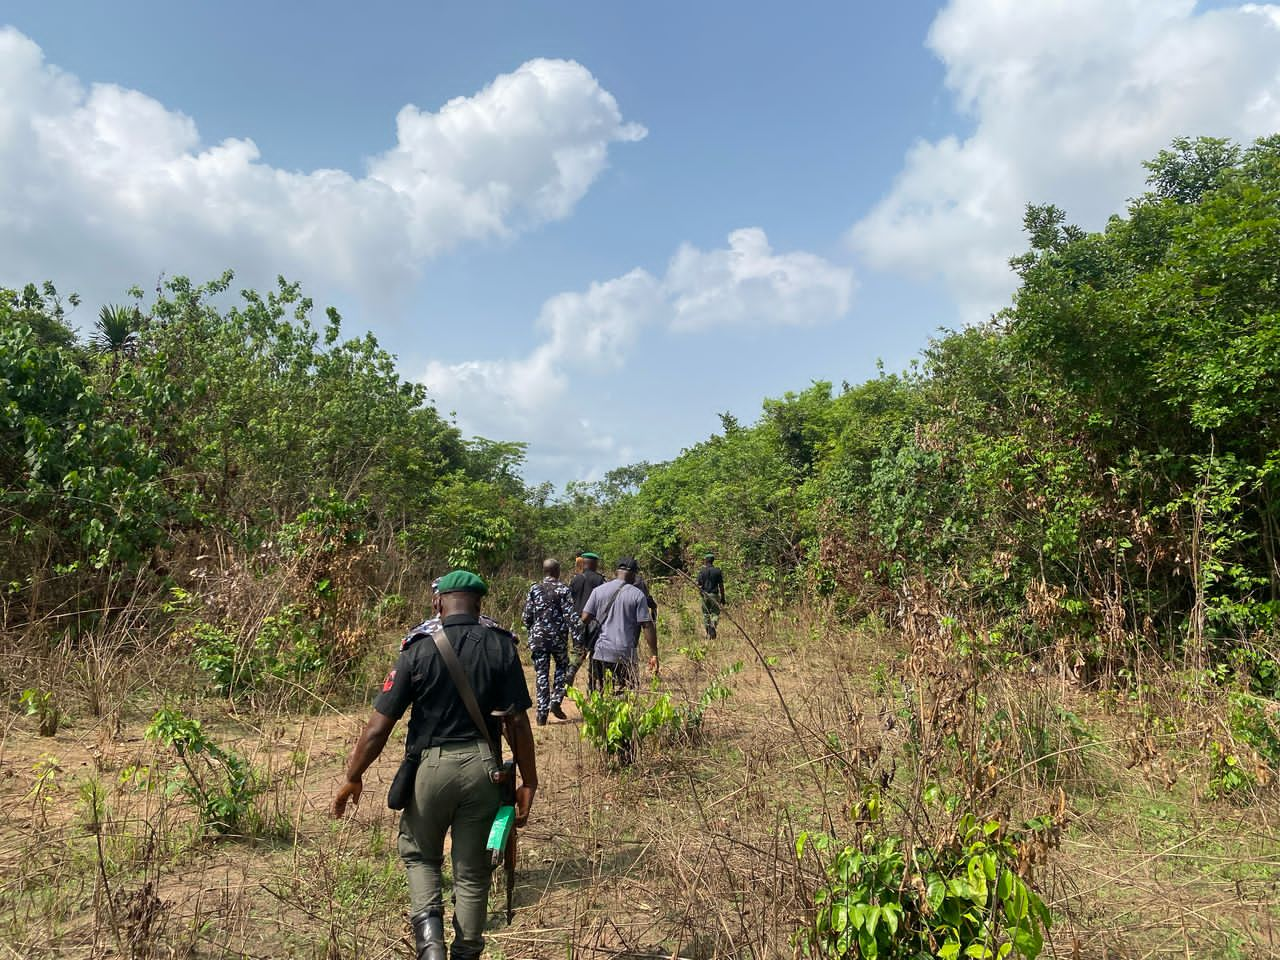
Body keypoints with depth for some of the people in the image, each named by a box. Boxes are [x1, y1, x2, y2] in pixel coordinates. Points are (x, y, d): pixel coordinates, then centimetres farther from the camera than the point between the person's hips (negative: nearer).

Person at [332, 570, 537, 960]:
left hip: (432, 765, -1)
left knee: (419, 854, 24)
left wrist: (353, 778, 7)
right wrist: (528, 783, 3)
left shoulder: (419, 649, -8)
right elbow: (518, 722, -6)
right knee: (473, 870, 16)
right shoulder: (501, 646, -5)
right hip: (483, 766, 1)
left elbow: (379, 726, -7)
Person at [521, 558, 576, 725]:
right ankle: (555, 702, 8)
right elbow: (571, 616, -11)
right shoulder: (563, 590, -6)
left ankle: (542, 713, 6)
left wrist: (531, 632, 19)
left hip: (538, 638, 2)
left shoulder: (534, 589, 2)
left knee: (541, 674, 7)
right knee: (562, 666, 21)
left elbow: (526, 616, 4)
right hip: (558, 637, -2)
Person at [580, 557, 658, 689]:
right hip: (626, 654, -3)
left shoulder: (598, 590, 5)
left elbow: (585, 619, 0)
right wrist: (654, 655, -3)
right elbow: (647, 626, -6)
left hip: (602, 653, 3)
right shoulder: (637, 595, -3)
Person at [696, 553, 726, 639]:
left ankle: (708, 634, 11)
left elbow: (699, 585, -5)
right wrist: (723, 598, 5)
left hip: (705, 595, 1)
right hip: (715, 595, -1)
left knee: (706, 614, 11)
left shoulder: (702, 571, -1)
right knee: (715, 613, 5)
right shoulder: (718, 571, 0)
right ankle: (713, 627, -21)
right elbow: (721, 586, 0)